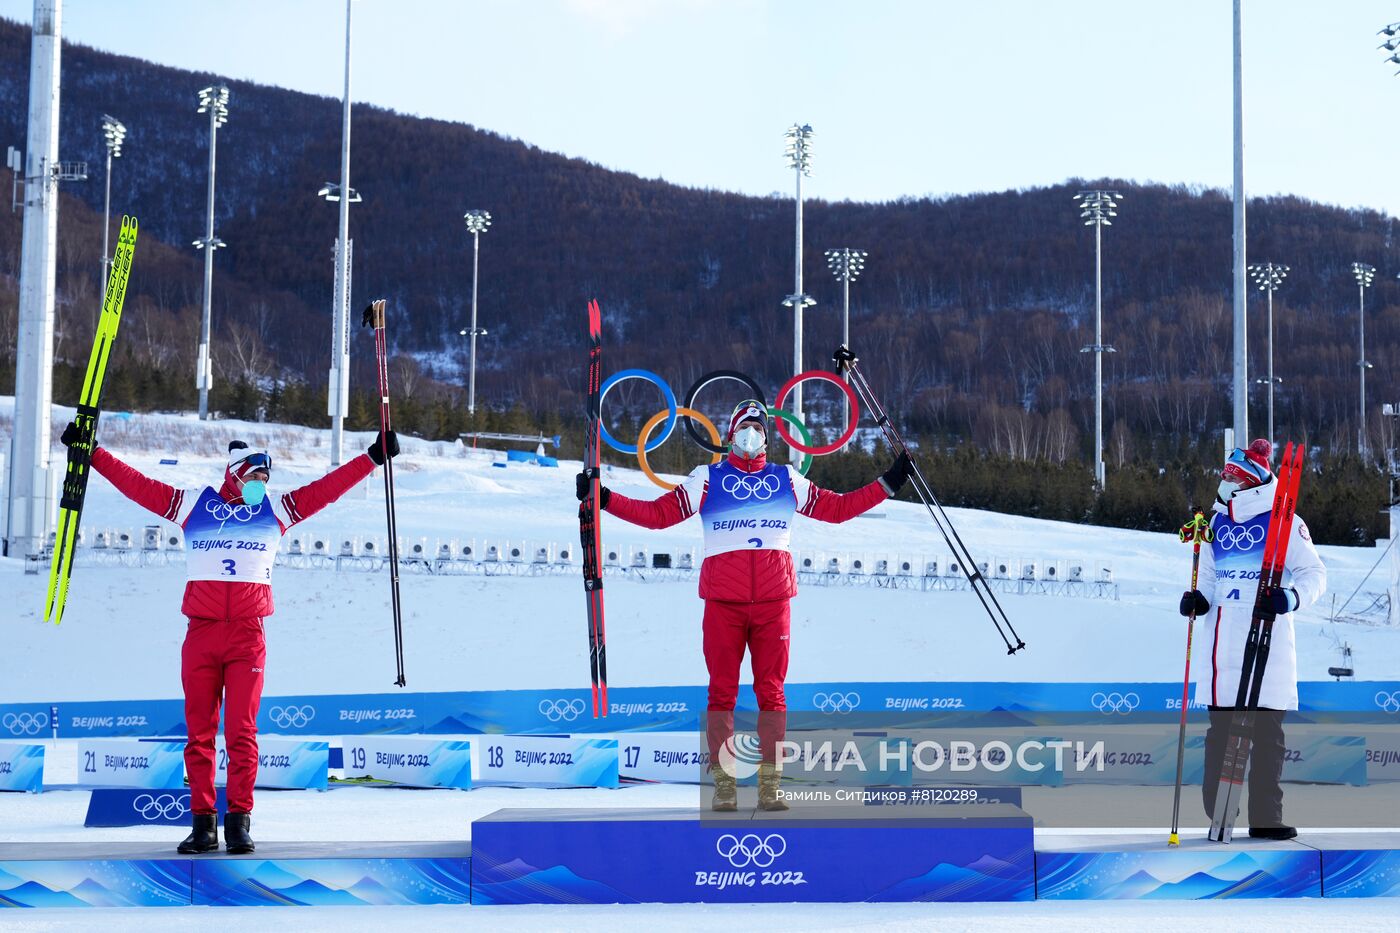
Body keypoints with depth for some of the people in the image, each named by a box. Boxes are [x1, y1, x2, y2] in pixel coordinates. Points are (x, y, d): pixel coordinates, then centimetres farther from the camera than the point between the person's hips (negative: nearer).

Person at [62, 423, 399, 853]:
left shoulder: (277, 509, 15)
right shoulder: (192, 504, 13)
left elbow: (328, 487, 13)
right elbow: (135, 483, 12)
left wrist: (374, 457, 9)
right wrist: (92, 452, 9)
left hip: (248, 637, 0)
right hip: (200, 635, 0)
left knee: (242, 730, -5)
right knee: (199, 731, 0)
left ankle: (239, 821, 0)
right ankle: (203, 822, 5)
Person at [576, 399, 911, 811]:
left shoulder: (787, 480, 18)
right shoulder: (707, 479, 12)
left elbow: (838, 508, 20)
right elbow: (658, 513, 7)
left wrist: (888, 483, 16)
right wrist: (605, 499, -2)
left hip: (774, 600, 1)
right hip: (723, 600, -1)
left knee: (771, 691, 0)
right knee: (722, 692, -3)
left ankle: (770, 784, 3)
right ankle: (723, 784, 1)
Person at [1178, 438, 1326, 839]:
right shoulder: (1217, 524, 14)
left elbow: (1314, 573, -4)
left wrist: (1290, 598, -23)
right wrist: (1197, 600, 1)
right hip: (1222, 650, 5)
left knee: (1267, 731, -1)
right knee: (1220, 729, 3)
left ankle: (1266, 817, 4)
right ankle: (1219, 816, 8)